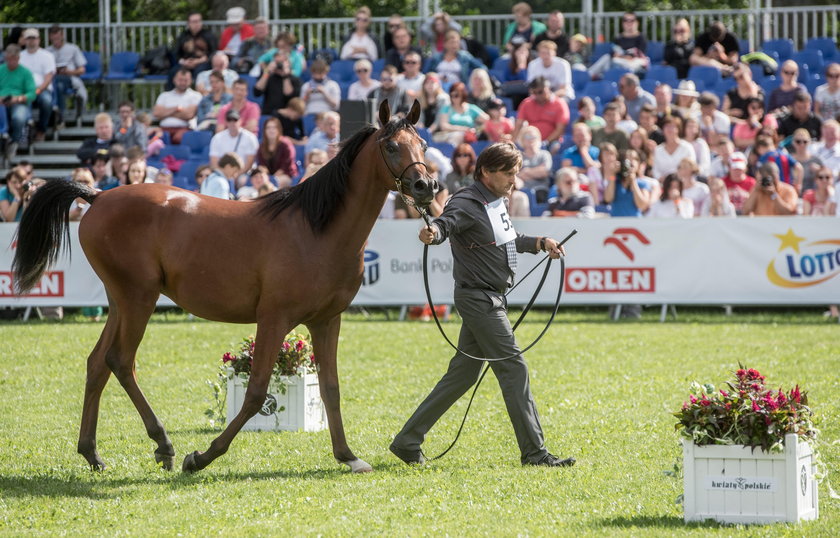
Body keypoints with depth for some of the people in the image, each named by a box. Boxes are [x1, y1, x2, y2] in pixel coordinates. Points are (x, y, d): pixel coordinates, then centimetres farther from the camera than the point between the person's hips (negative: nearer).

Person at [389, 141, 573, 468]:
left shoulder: (497, 202, 15)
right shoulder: (468, 203, -15)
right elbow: (446, 223, -36)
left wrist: (539, 243, 25)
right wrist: (432, 233, -57)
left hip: (492, 299, 10)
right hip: (479, 298, -10)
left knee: (463, 373, 11)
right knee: (513, 369, -9)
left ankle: (408, 441, 15)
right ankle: (534, 452, -7)